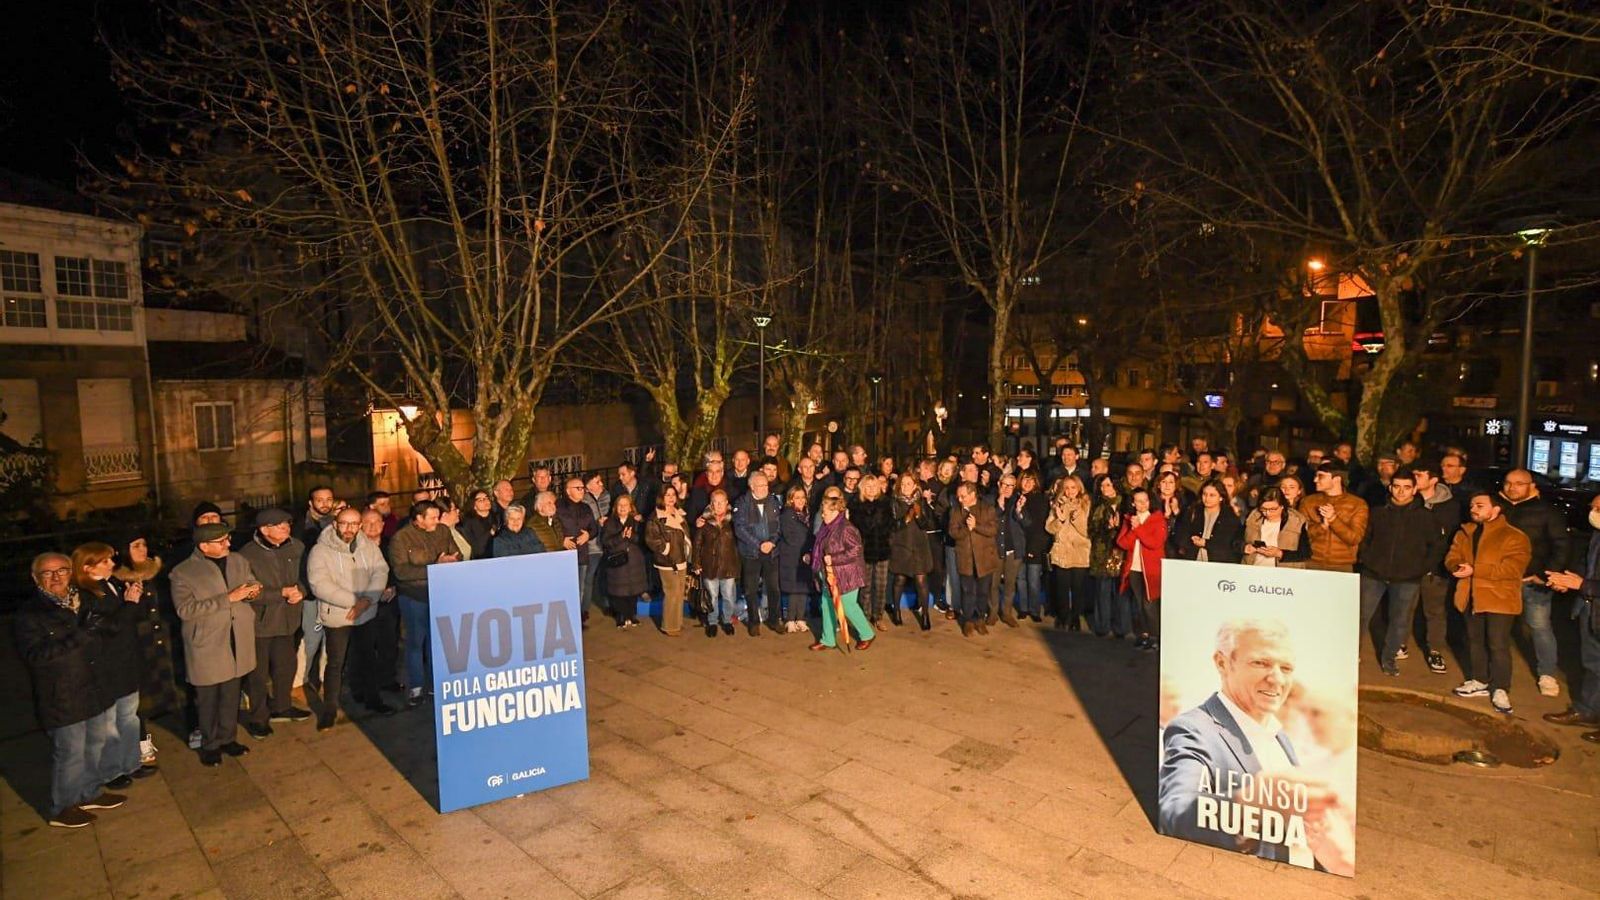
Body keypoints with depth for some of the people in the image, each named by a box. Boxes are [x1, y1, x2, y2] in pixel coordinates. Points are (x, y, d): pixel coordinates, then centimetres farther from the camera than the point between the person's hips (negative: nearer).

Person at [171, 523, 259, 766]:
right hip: (207, 645, -4)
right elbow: (185, 609, -20)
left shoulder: (239, 561, 3)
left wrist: (252, 591, -13)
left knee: (231, 694, 16)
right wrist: (228, 598, -24)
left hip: (237, 640, 4)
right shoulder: (183, 572, -12)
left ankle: (227, 737, 34)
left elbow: (253, 587, 12)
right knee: (208, 698, 11)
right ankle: (209, 744, 29)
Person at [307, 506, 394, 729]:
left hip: (367, 614, 4)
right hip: (336, 616, -4)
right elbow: (320, 585, -21)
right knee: (336, 663, 3)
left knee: (369, 658, 16)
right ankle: (330, 708, 19)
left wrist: (368, 599, -21)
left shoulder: (369, 546, 1)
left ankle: (372, 698, 32)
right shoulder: (320, 551, -12)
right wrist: (354, 601, -23)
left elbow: (380, 572, -6)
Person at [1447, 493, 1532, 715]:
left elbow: (1512, 568, -19)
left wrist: (1474, 570, -23)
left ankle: (1500, 690, 4)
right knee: (1475, 641, 16)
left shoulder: (1515, 537, -9)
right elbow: (1451, 557, 9)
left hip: (1499, 599, -6)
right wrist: (1459, 567, -15)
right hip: (1471, 597, 6)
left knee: (1498, 645, -5)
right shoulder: (1465, 533, 11)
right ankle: (1479, 681, 28)